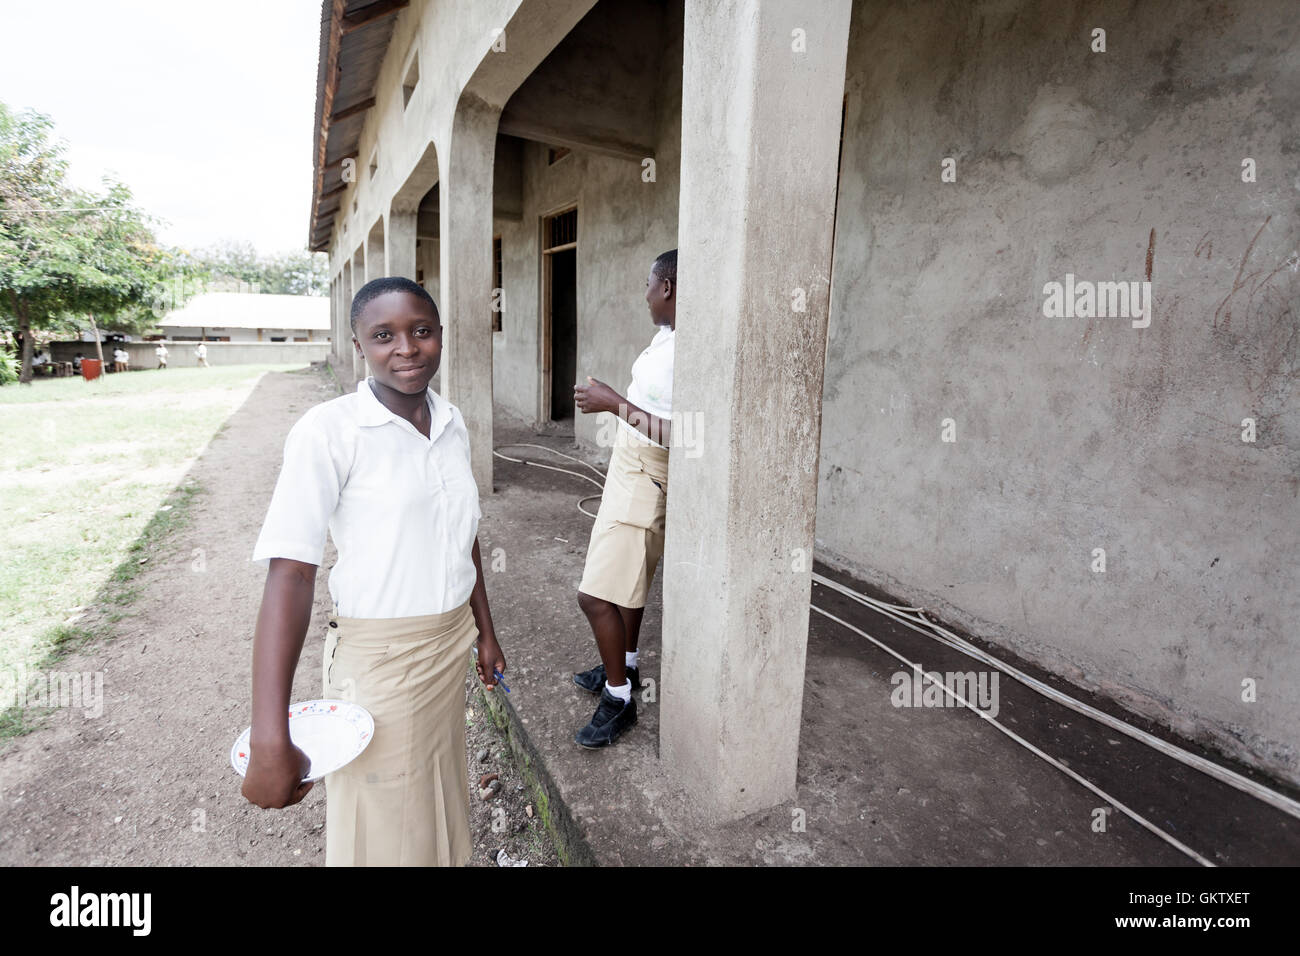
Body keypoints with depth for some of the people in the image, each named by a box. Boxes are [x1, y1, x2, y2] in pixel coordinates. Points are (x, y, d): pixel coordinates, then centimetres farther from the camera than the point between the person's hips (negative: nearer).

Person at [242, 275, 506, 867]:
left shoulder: (452, 423, 2)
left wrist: (485, 633, 17)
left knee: (441, 806, 23)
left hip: (452, 644, 6)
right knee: (386, 838, 12)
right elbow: (290, 573, -23)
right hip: (380, 659, -5)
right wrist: (269, 744, -28)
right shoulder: (328, 431, -17)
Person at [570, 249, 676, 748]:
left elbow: (678, 436, -32)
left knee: (597, 594, -8)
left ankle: (619, 698, 10)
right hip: (629, 473, 10)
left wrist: (614, 403, -27)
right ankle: (623, 667, 40)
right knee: (629, 578, 21)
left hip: (644, 483, -10)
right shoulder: (663, 340, 6)